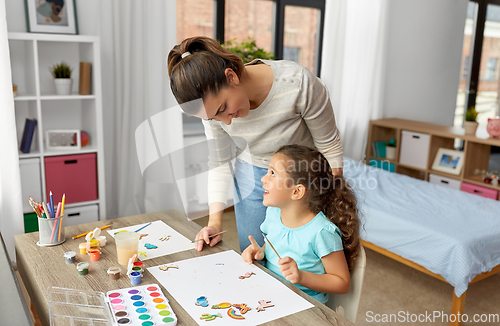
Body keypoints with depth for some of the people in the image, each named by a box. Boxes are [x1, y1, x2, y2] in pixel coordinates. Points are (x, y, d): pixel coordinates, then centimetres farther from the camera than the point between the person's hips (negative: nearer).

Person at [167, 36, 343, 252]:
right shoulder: (214, 101, -18)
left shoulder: (298, 84, -30)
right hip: (251, 178, 3)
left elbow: (329, 147, -16)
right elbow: (219, 163, -5)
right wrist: (214, 221, -12)